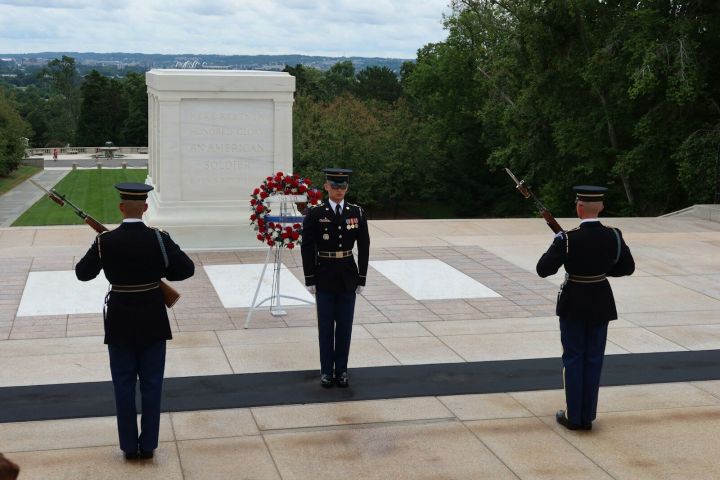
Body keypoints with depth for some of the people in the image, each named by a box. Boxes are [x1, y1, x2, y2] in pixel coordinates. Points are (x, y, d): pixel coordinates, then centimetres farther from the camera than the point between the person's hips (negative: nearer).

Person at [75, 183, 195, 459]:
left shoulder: (105, 241, -11)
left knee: (124, 385, 11)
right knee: (151, 384, 10)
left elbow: (82, 273, 1)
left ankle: (129, 446, 17)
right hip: (152, 321, 0)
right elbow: (187, 269, -10)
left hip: (120, 322, 0)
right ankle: (148, 445, 16)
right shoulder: (159, 239, -12)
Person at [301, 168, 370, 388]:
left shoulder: (357, 213, 0)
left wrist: (362, 279, 0)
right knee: (326, 326, 6)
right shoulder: (314, 214, -6)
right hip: (324, 277, -2)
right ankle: (326, 370, 16)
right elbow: (307, 248, -4)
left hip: (348, 277, 2)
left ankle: (342, 370, 18)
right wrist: (310, 280, -6)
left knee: (345, 325, 8)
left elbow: (364, 248, 3)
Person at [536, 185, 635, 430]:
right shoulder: (614, 236, -10)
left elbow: (543, 269, -19)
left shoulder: (568, 239, -21)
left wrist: (555, 245, -4)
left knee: (573, 358, 9)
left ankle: (573, 416, 15)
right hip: (601, 303, 3)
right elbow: (628, 267, 2)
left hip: (573, 304, -3)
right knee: (594, 359, 12)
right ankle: (587, 416, 19)